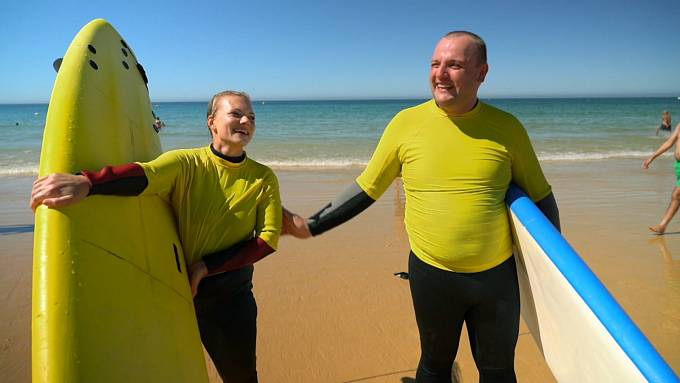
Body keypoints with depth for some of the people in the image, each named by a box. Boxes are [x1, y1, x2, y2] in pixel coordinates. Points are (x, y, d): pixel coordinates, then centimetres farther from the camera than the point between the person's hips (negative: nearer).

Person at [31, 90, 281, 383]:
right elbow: (146, 174, -31)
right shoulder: (186, 163, -11)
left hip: (231, 295, 1)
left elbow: (267, 239, -10)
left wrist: (206, 267, -16)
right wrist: (87, 182, -51)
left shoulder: (263, 179, -5)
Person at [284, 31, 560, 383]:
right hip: (432, 274, 0)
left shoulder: (506, 128, -6)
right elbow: (366, 189, 1)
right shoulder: (406, 123, -7)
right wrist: (312, 225, 3)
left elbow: (540, 196, 5)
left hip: (498, 274, 1)